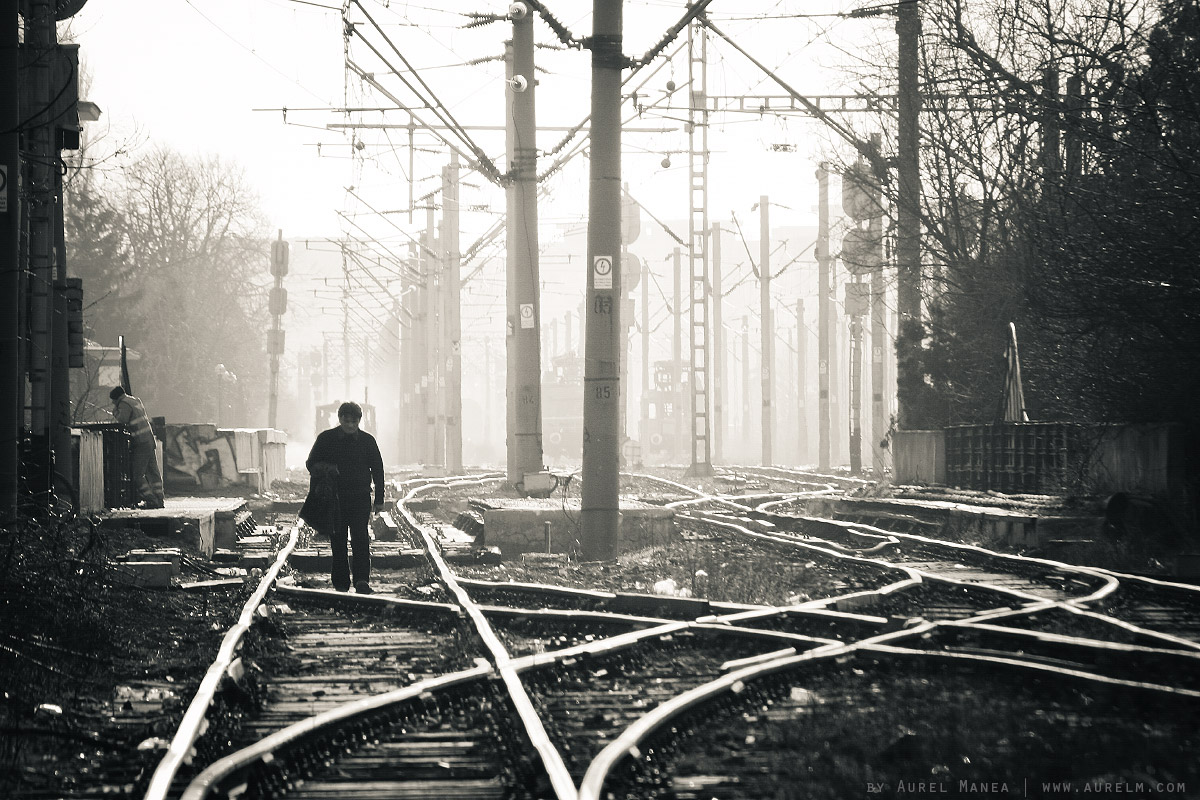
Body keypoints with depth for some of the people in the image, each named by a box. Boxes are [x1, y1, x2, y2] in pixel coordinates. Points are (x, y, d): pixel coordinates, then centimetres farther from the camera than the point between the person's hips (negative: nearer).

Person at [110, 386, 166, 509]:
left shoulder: (124, 404, -9)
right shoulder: (135, 401, 18)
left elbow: (122, 419, -18)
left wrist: (115, 411, 0)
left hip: (140, 443, -9)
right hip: (149, 440, 9)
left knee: (138, 474, -3)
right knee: (153, 472, 10)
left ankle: (151, 500, -8)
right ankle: (159, 499, 10)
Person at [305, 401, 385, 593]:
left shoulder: (367, 440, 4)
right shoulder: (326, 439, 2)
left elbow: (378, 470, 11)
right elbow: (311, 463, 10)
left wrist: (379, 500, 8)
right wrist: (322, 470, -15)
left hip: (360, 497, -1)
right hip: (334, 498, 1)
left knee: (360, 537, -14)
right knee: (338, 541, 4)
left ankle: (362, 580, -21)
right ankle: (341, 583, 10)